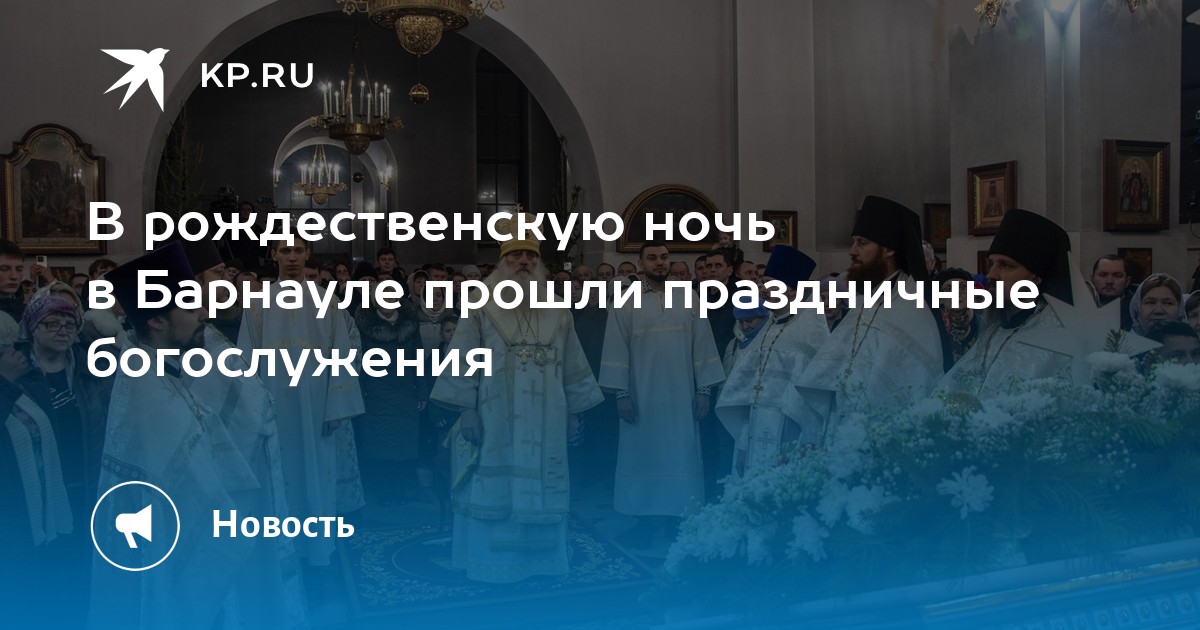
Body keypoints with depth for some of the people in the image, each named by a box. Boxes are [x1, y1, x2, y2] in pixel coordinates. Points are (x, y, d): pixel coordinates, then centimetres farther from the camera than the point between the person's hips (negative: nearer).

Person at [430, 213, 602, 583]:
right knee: (494, 492, 2)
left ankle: (539, 558, 22)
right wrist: (466, 410, -11)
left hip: (545, 426, 3)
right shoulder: (481, 309, -1)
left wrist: (572, 412, 8)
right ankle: (492, 560, 14)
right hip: (493, 423, -3)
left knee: (539, 492, 9)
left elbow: (573, 366, 12)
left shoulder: (557, 314, 9)